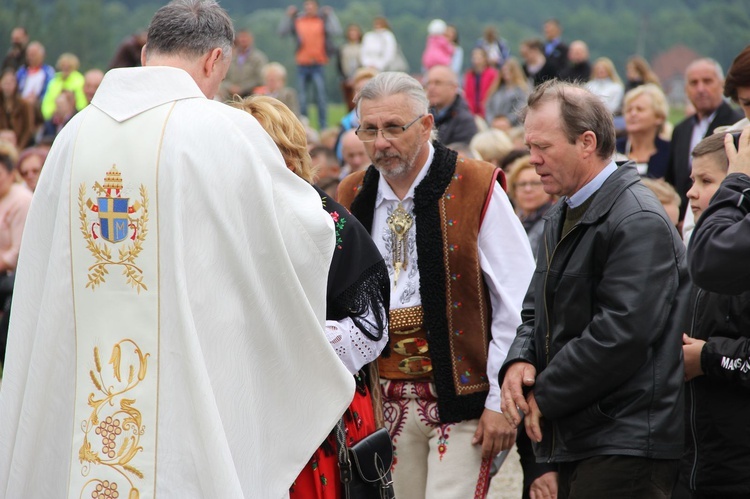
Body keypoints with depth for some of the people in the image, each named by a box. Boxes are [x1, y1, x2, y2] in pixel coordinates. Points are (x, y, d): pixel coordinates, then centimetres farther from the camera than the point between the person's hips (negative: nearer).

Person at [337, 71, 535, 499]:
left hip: (462, 399, -5)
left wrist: (502, 399, -9)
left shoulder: (477, 189, -5)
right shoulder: (353, 197, 9)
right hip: (387, 400, 5)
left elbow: (518, 302, -6)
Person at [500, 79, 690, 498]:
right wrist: (519, 361, -1)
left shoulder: (639, 221, -14)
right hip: (575, 440, 9)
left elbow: (620, 334, -22)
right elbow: (538, 311, 22)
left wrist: (544, 396, -14)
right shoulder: (563, 216, 18)